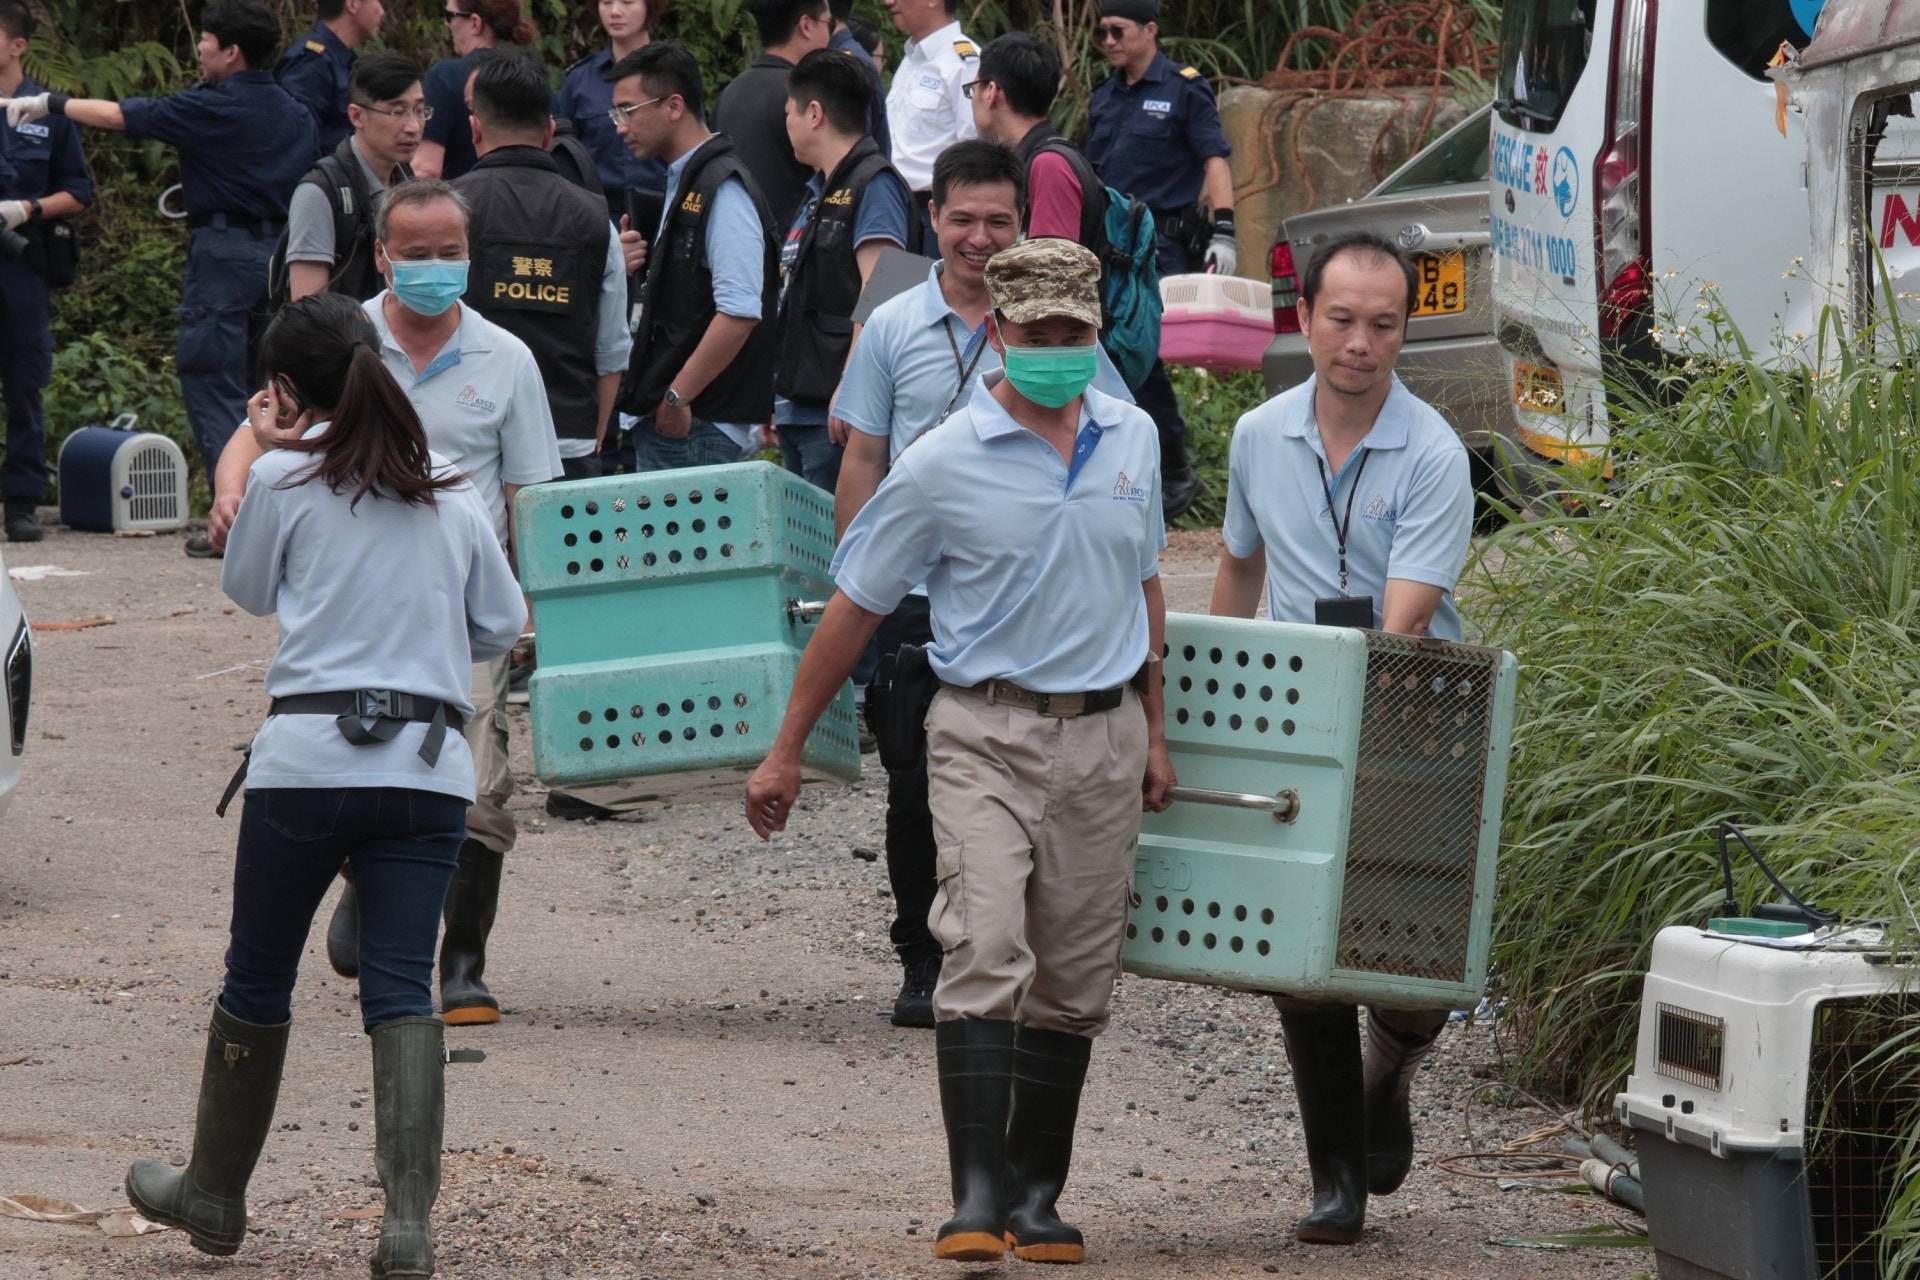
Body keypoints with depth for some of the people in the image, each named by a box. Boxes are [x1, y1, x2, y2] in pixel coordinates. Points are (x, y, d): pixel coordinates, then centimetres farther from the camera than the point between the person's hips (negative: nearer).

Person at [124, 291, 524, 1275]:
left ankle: (214, 1195, 27)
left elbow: (247, 592, 16)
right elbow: (502, 626, 15)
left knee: (257, 980, 13)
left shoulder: (284, 481, 0)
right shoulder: (451, 493, 9)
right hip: (430, 764, 2)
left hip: (307, 758, -2)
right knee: (402, 989, -1)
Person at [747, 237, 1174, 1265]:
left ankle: (1037, 1198, 14)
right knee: (984, 958, -17)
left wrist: (1153, 733, 22)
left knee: (1071, 984, 6)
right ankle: (977, 1196, -20)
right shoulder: (943, 466, -6)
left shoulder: (1130, 440, 8)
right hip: (986, 734, -4)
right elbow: (854, 607, 0)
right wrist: (786, 751, 1)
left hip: (1102, 737, 4)